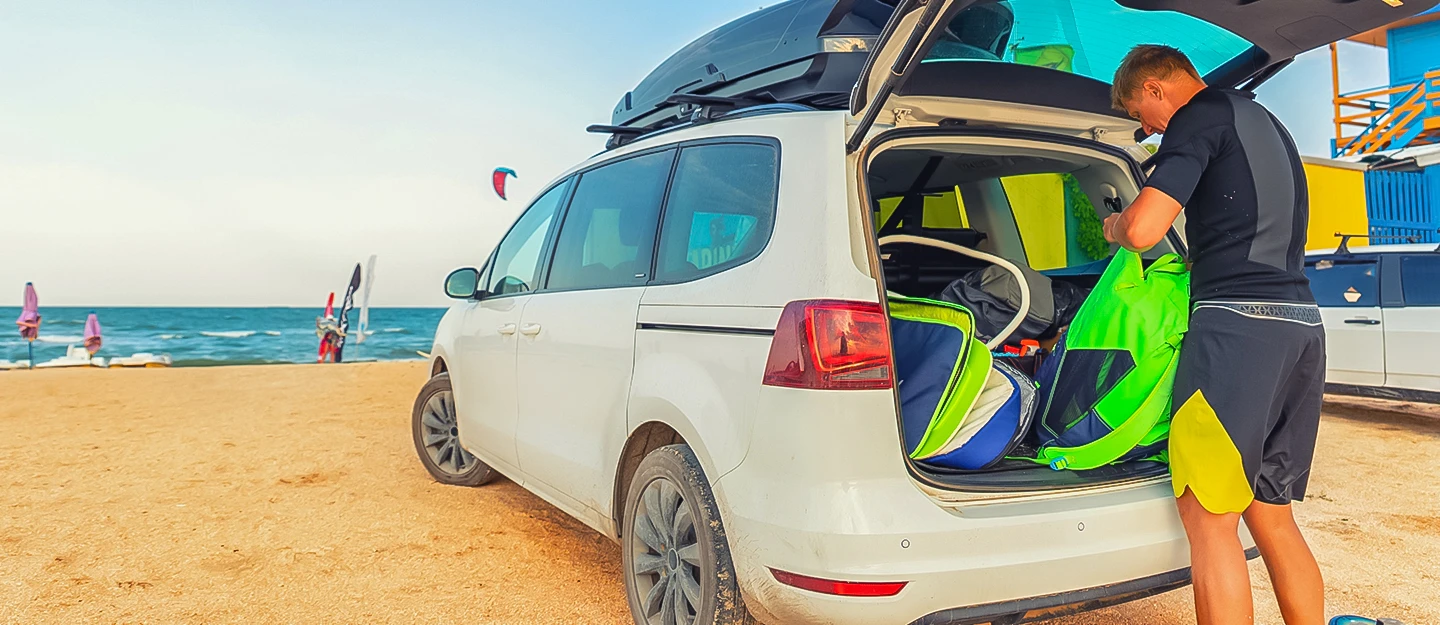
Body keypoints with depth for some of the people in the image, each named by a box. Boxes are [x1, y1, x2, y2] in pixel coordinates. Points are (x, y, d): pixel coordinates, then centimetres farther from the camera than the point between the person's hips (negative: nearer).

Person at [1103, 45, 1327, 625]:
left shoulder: (1201, 115, -3)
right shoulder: (1265, 122, 26)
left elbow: (1143, 230, -16)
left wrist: (1114, 226, 5)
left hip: (1239, 321, -9)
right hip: (1302, 322, 9)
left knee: (1207, 516, -7)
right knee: (1270, 514, 13)